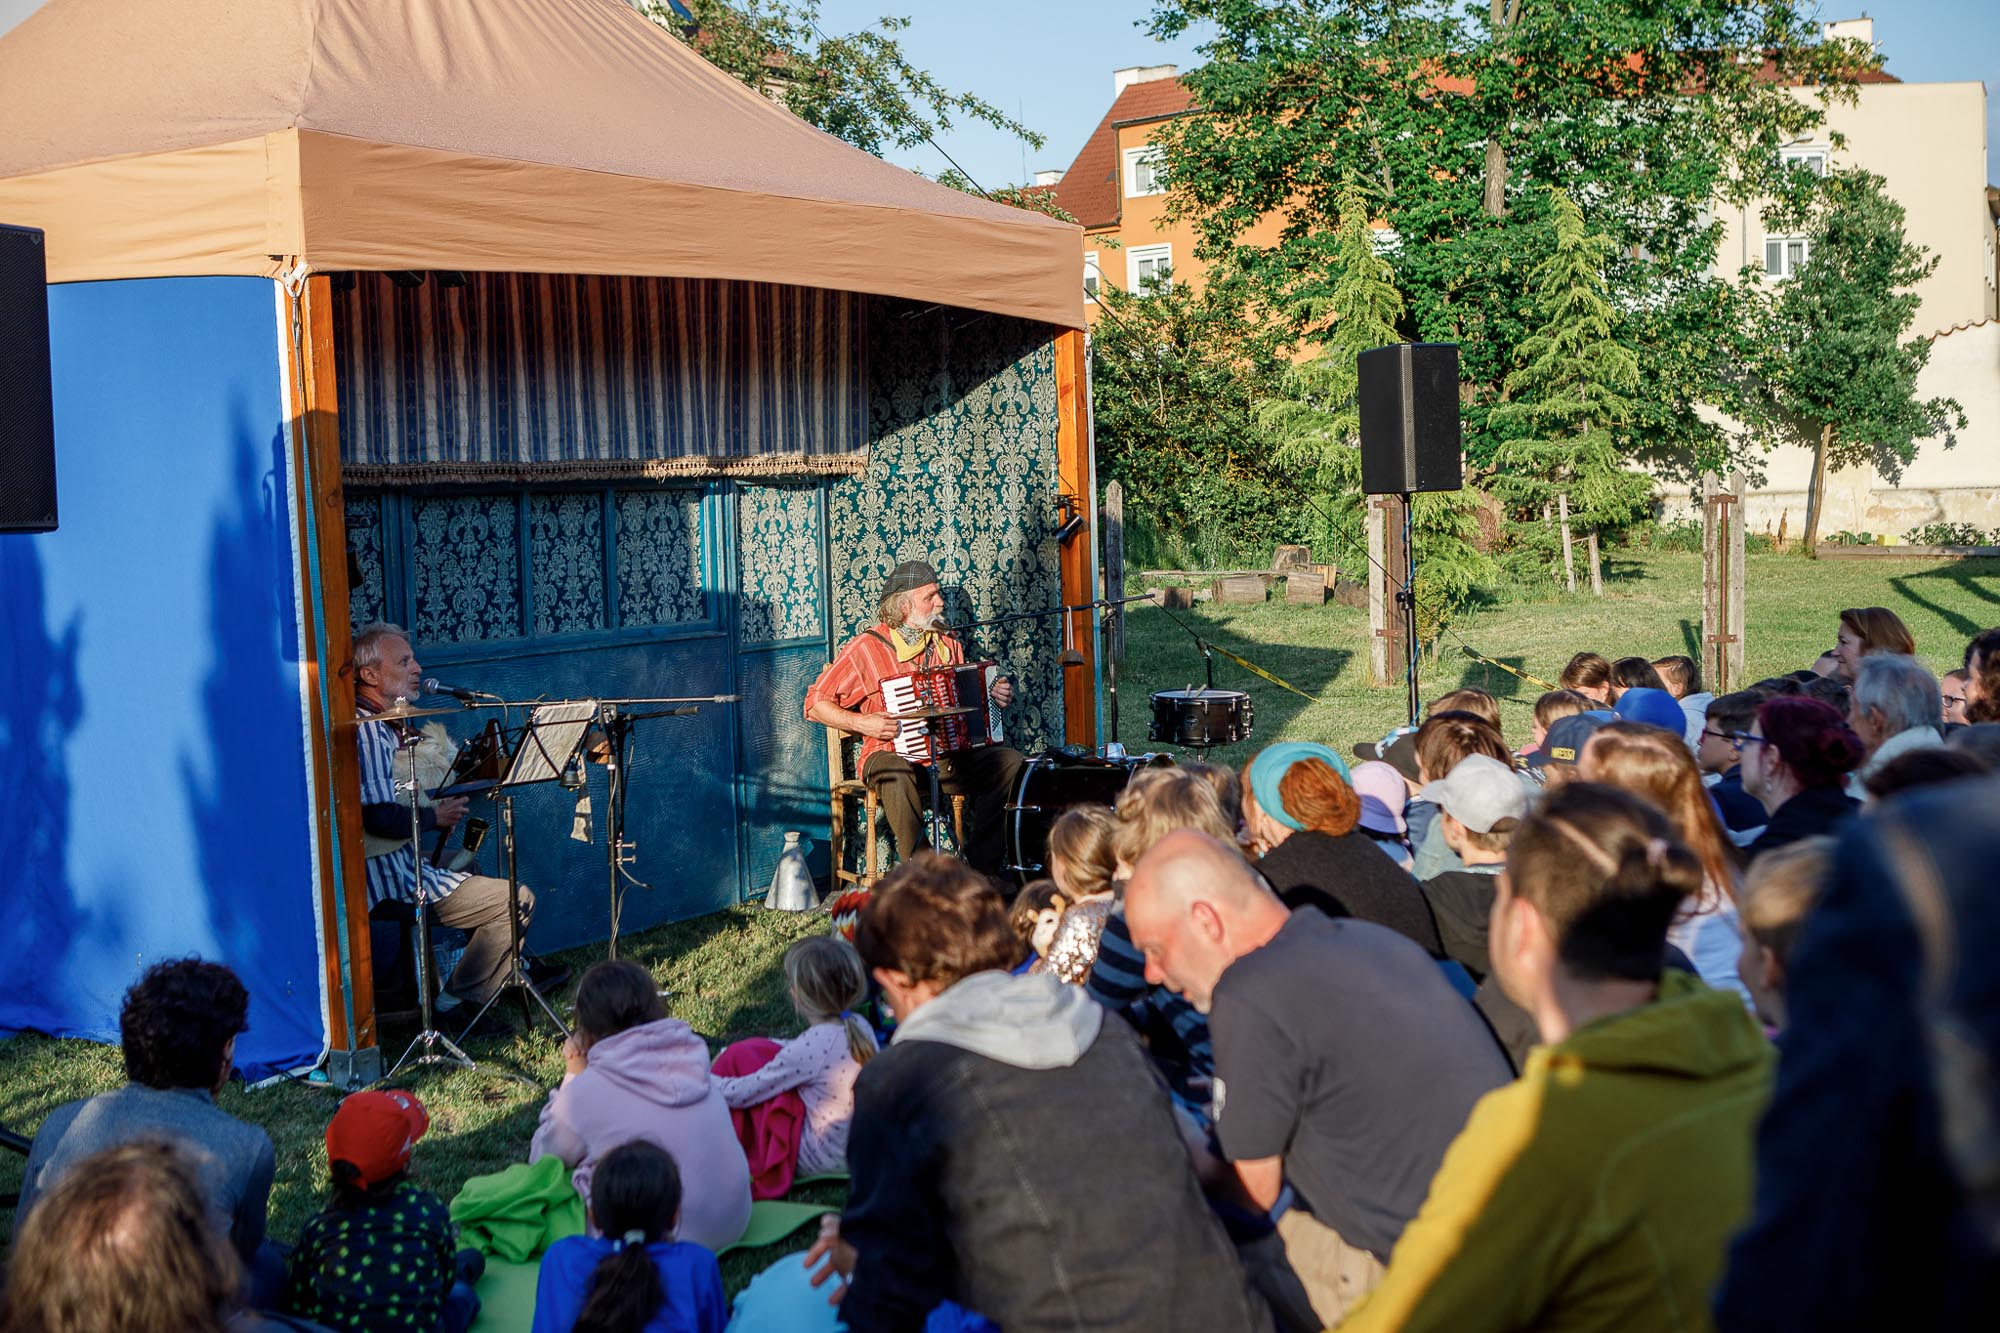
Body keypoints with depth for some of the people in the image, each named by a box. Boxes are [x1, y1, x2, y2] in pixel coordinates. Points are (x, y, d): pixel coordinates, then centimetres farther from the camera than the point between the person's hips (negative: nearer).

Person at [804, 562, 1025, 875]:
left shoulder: (948, 644, 13)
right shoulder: (866, 647, -4)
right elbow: (815, 705, -3)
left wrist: (993, 698, 8)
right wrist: (862, 723, -16)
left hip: (950, 755, 5)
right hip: (892, 755, -5)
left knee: (1010, 761, -17)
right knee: (898, 773, -39)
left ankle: (981, 868, -12)